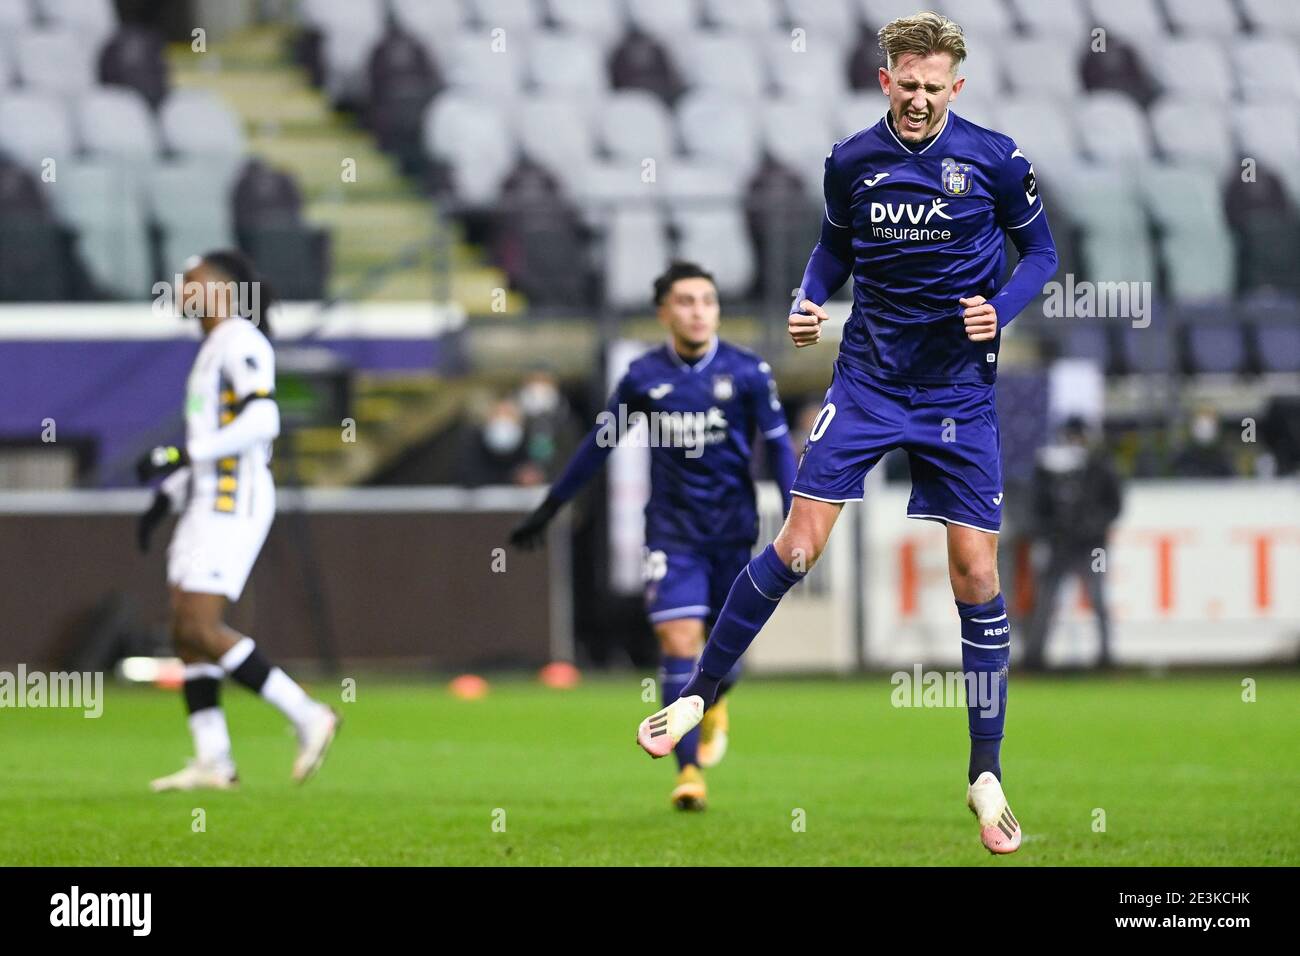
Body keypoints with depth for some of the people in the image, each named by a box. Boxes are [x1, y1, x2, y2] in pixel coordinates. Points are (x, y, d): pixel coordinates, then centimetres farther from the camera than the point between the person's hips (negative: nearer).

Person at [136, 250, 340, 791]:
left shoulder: (241, 341, -10)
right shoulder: (214, 347, 20)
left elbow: (261, 421, -24)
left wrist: (183, 456, -24)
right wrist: (165, 499, 22)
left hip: (235, 503, -10)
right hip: (206, 503, 10)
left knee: (200, 629, -15)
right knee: (185, 632, 5)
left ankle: (307, 716, -9)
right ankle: (212, 762, 5)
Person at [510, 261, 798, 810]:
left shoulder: (748, 372, -4)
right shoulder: (643, 376, -1)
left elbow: (777, 445, 2)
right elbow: (600, 443, 10)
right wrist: (549, 507, 14)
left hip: (733, 531, 0)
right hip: (672, 532, 0)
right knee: (678, 641, -13)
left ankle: (714, 705, 44)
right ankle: (689, 772, -9)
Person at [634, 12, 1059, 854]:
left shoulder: (995, 160, -8)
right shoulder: (852, 161, -2)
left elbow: (1040, 251, 2)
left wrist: (1000, 310, -15)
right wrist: (811, 299, -4)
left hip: (959, 392, -1)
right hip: (868, 380, 1)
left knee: (976, 572, -3)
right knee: (798, 546, -8)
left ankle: (986, 776, 8)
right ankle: (700, 695, 9)